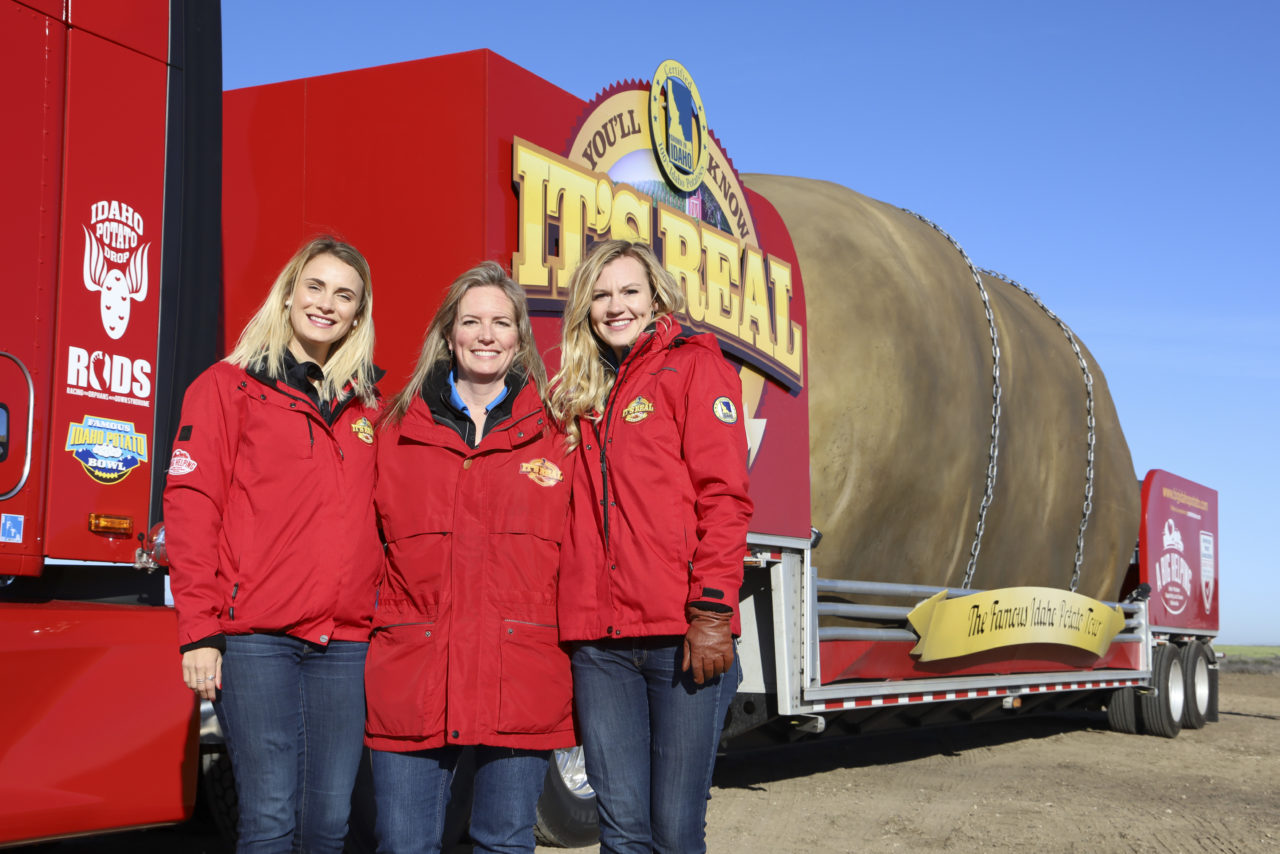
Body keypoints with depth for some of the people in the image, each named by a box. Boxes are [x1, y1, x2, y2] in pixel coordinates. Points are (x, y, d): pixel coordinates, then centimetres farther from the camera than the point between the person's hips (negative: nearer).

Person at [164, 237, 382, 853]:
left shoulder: (366, 405, 19)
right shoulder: (228, 387, 5)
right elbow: (191, 506, -2)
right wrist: (198, 629, -10)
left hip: (344, 640, 4)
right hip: (255, 637, -4)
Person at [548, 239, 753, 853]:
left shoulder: (694, 365, 3)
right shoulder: (579, 392, 20)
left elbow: (724, 497, -5)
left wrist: (712, 613, -14)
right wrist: (569, 625, 9)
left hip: (680, 638, -4)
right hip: (599, 641, 4)